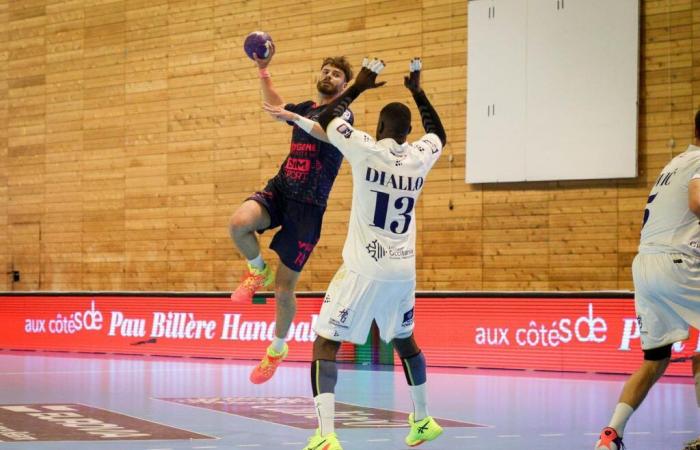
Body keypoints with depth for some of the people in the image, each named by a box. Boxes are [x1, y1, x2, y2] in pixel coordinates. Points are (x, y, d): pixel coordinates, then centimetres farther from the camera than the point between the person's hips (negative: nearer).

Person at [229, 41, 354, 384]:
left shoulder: (343, 113, 0)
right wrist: (263, 70, 28)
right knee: (238, 224, -31)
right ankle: (259, 272, 0)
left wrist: (293, 117, -31)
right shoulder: (306, 109, 18)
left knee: (284, 289, -1)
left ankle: (278, 348, 24)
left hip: (308, 206, -5)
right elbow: (275, 103, 38)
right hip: (278, 190, 5)